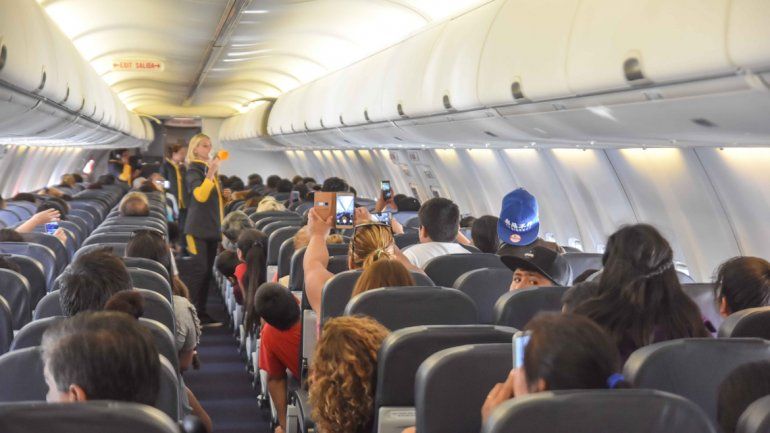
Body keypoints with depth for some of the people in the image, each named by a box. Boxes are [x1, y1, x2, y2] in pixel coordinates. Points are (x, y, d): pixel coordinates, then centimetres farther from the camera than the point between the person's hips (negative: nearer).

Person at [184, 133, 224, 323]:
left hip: (212, 227, 8)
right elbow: (200, 195, -25)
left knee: (208, 270, 8)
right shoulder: (194, 169, -8)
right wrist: (211, 173, -31)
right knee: (201, 269, -11)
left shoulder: (210, 168, 16)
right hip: (199, 228, -8)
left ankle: (201, 311, 13)